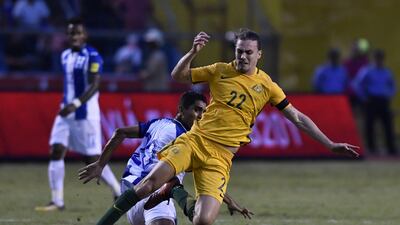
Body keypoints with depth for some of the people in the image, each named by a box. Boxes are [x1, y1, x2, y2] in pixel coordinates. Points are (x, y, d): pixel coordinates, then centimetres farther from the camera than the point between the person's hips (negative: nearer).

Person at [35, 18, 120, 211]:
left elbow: (94, 85, -21)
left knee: (92, 159, -2)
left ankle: (119, 192, 17)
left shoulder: (92, 56, -11)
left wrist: (75, 104, -32)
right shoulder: (65, 56, 12)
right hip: (66, 112, 7)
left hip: (86, 114, -7)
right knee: (56, 151, -7)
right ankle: (57, 201, -4)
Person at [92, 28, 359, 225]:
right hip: (194, 140, 0)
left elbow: (297, 117, 8)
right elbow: (178, 76, 9)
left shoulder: (266, 86, 5)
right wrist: (193, 53, -9)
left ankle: (185, 200, 16)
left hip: (220, 157, 0)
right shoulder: (220, 71, 7)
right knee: (149, 184, -22)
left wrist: (330, 144, 4)